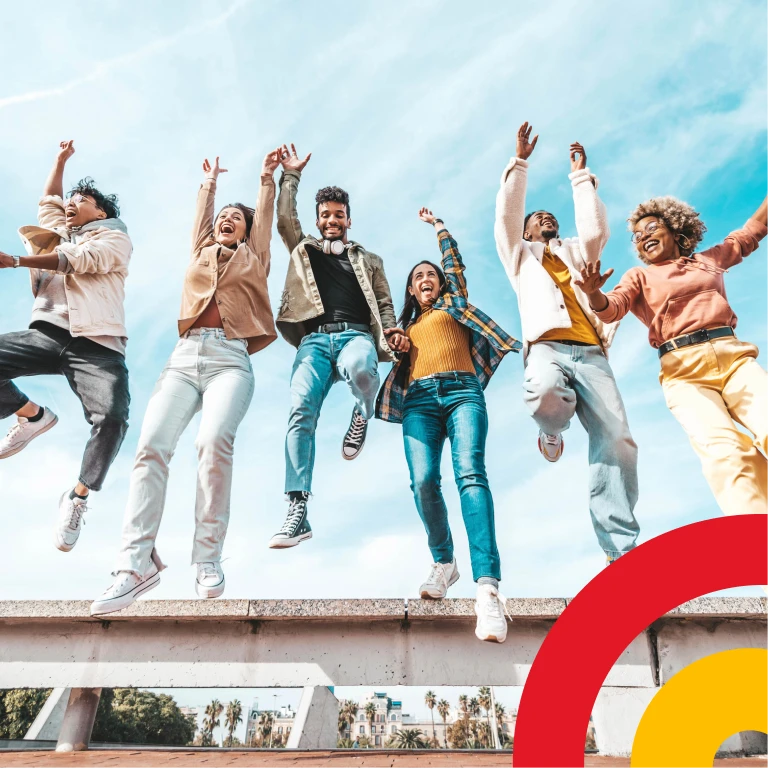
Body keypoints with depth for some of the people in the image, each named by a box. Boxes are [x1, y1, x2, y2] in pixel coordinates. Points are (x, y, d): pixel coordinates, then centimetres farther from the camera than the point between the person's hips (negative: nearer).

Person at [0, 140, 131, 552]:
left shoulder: (115, 238, 13)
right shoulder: (57, 232, 31)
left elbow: (78, 260, -5)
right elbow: (47, 197, 50)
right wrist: (62, 158, 56)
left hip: (96, 345, -5)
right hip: (46, 334, 5)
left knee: (112, 416, -29)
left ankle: (78, 498, -9)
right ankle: (33, 416, 3)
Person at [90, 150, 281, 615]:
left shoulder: (254, 257, 23)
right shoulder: (201, 251, 29)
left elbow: (266, 213, 27)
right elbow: (202, 211, 42)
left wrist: (268, 176, 38)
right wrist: (210, 181, 57)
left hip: (231, 358, -3)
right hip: (186, 356, 3)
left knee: (214, 440, -28)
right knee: (152, 444, -19)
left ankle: (209, 561, -21)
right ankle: (137, 563, -19)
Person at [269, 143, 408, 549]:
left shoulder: (369, 260, 27)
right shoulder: (304, 250, 30)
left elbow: (384, 303, 17)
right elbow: (284, 219, 16)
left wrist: (391, 333, -2)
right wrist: (291, 176, 19)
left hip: (356, 334, -1)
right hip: (314, 339, 1)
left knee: (359, 368, -41)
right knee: (300, 413, -21)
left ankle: (362, 415, -5)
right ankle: (297, 510, -21)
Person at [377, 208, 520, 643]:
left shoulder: (454, 302, 28)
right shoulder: (406, 324, 32)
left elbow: (454, 259, 27)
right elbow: (397, 361, 24)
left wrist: (436, 223, 41)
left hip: (461, 390, -2)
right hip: (419, 399, 2)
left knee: (471, 473, -24)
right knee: (423, 481, -20)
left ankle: (488, 587, -36)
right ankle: (444, 562, 2)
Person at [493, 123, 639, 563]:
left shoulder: (577, 253, 34)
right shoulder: (521, 255, 29)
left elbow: (595, 230, 15)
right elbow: (508, 214, 16)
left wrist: (581, 176, 19)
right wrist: (520, 162, 13)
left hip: (590, 352, 3)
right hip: (547, 346, -2)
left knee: (616, 441, -16)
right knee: (545, 397, -39)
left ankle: (621, 547, -11)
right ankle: (553, 432, -1)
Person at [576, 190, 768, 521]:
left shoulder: (710, 259, 26)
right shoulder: (640, 276, 17)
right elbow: (612, 309, -2)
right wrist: (594, 294, -23)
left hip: (733, 355, 3)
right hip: (684, 371, -2)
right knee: (724, 450, -27)